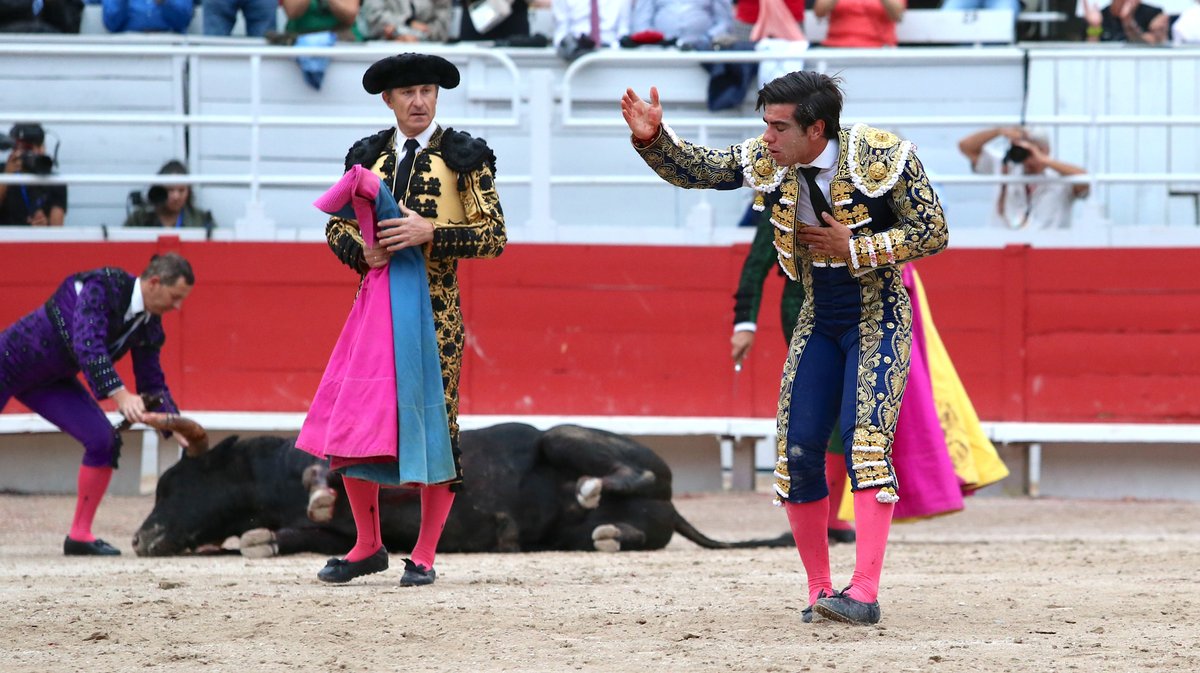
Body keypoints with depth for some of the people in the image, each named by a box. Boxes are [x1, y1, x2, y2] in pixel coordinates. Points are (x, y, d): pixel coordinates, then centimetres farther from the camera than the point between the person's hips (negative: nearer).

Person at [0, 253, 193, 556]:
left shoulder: (148, 327, -4)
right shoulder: (103, 287, -27)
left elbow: (152, 383, 5)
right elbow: (87, 344, -38)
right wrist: (120, 395, -47)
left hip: (52, 382, 7)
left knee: (104, 440, -7)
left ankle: (80, 536, 2)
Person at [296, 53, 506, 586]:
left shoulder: (463, 157, 2)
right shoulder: (369, 156, 14)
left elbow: (494, 236, -3)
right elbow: (336, 226, 19)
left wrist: (430, 232, -16)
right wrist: (363, 250, -4)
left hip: (435, 308, -4)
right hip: (375, 301, 4)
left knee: (434, 423, -5)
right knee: (350, 423, -1)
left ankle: (424, 556, 6)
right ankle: (368, 547, 14)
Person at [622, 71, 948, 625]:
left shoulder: (882, 158, -19)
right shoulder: (770, 161, -5)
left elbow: (933, 234, -14)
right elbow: (695, 171, 4)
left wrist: (854, 249, -20)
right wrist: (653, 139, -16)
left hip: (879, 319, -5)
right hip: (818, 323, 6)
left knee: (865, 443, -20)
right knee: (797, 452, -2)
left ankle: (864, 593, -27)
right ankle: (820, 590, 11)